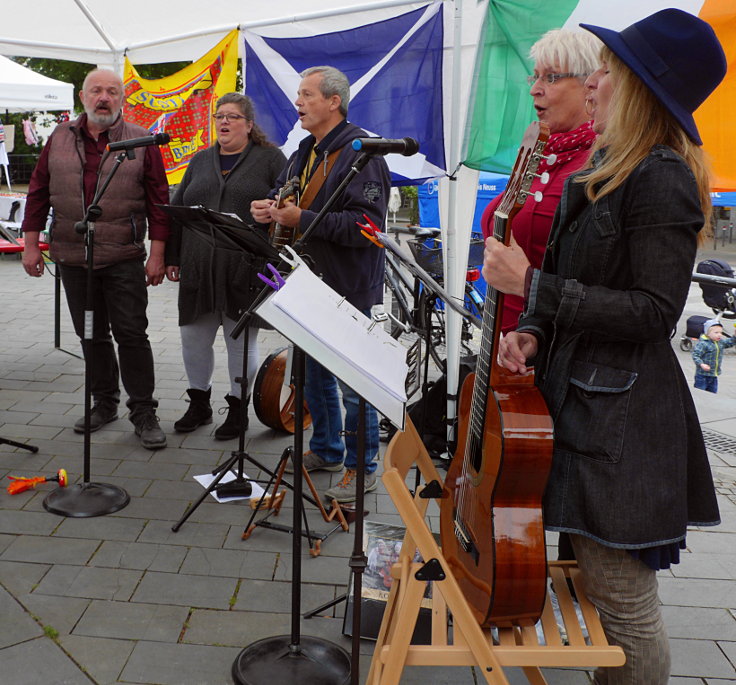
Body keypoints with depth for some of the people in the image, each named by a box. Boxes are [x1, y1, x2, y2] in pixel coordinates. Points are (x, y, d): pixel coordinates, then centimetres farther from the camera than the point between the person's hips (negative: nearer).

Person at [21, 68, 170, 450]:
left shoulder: (141, 142, 0)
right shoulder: (60, 139, 8)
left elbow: (158, 200, -2)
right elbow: (38, 193, 11)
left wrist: (157, 254, -7)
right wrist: (31, 245, 7)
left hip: (124, 260, -3)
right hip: (72, 259, 4)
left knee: (131, 335, -2)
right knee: (91, 335, 12)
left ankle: (143, 412, 8)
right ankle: (104, 403, 26)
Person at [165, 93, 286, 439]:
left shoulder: (269, 158, 3)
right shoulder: (200, 161, 16)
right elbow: (177, 210, 17)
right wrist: (172, 257, 11)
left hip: (245, 271, -4)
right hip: (198, 271, 5)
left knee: (242, 343, 4)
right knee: (193, 339, 9)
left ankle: (238, 408, 20)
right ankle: (199, 404, 27)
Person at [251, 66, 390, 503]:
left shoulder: (360, 152, -15)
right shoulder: (306, 152, 15)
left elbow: (366, 224, -26)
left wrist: (302, 219, -25)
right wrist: (271, 209, 4)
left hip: (351, 290, -9)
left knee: (353, 380, -1)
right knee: (315, 373, 18)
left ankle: (362, 467, 15)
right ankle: (326, 451, 35)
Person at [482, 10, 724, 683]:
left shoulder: (663, 178, -16)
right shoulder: (603, 167, 13)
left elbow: (654, 311, -21)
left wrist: (531, 285, -20)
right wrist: (533, 330, -1)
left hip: (620, 415, -9)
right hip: (577, 391, 9)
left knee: (620, 593, 3)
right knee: (596, 574, 21)